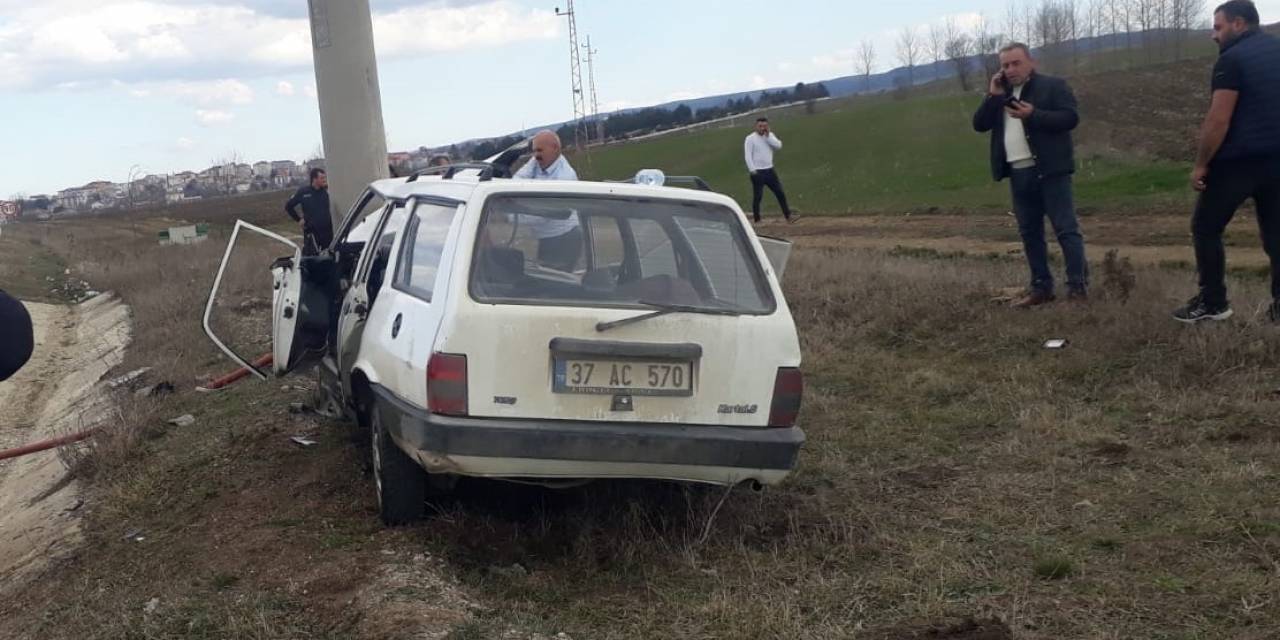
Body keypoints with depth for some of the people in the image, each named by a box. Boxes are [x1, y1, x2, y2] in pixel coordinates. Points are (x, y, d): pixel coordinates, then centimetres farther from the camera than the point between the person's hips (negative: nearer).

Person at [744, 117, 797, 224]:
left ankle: (788, 216, 10)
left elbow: (778, 145, -8)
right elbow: (748, 156, -13)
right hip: (758, 172, -5)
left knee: (780, 193, 5)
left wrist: (768, 136, -13)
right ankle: (756, 219, 11)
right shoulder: (750, 138, -7)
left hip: (770, 170, 5)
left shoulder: (770, 135, 9)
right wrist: (752, 170, -19)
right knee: (757, 196, 1)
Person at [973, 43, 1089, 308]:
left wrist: (1033, 115, -23)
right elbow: (979, 124, 8)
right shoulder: (1000, 94, 16)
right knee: (1030, 233, 10)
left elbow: (1070, 117, -13)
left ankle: (1078, 287, -5)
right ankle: (1041, 287, 17)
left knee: (1066, 229, -6)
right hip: (1019, 173, 6)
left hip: (1049, 170, -6)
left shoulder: (1053, 85, -2)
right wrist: (993, 96, -4)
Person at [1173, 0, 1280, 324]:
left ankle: (1213, 303, 6)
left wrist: (1201, 164, -11)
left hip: (1238, 161, -7)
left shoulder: (1233, 59, -10)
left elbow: (1218, 119, -17)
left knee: (1205, 228, 6)